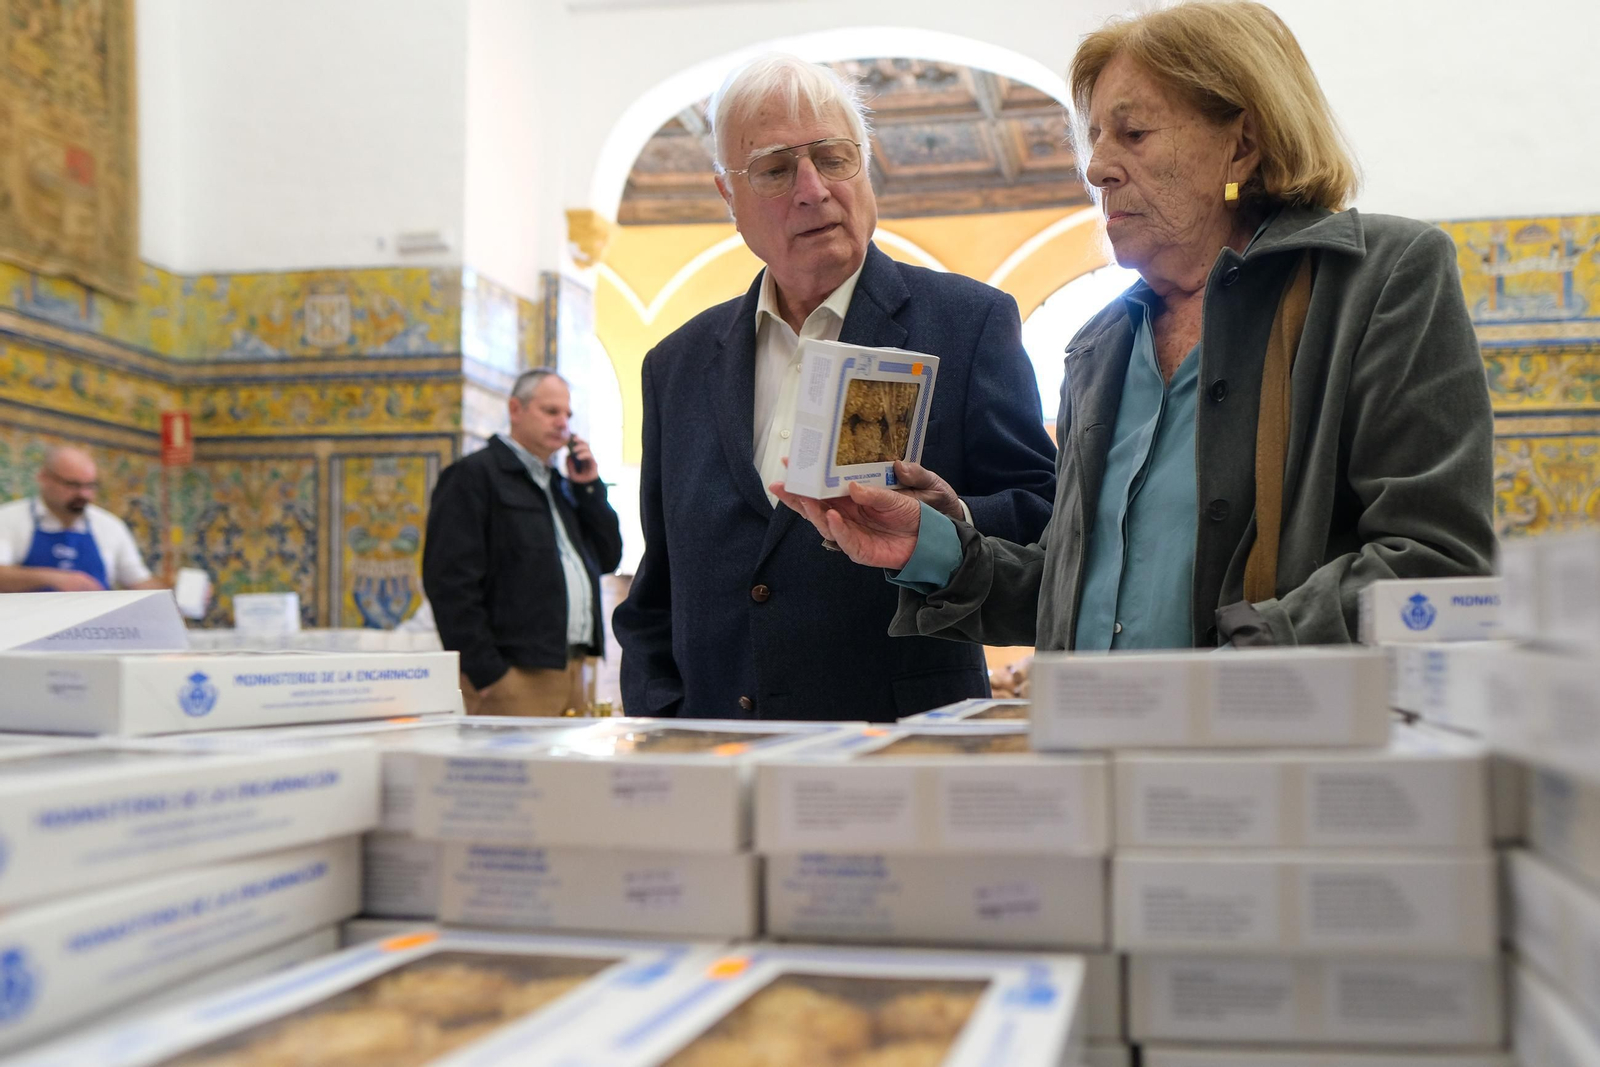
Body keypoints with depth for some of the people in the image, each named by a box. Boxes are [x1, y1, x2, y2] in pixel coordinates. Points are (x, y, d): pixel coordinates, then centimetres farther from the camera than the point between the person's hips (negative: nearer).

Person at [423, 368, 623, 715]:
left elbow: (608, 559, 21)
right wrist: (485, 670, -17)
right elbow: (451, 579, -11)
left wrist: (589, 488, 10)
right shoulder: (473, 475, -3)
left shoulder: (559, 484, 23)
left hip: (571, 670, 8)